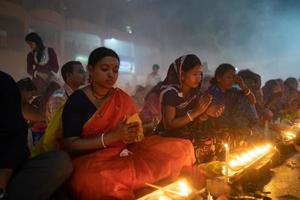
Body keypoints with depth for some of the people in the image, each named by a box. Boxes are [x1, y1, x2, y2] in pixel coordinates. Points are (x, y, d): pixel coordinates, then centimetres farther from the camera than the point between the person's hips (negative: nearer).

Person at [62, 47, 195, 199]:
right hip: (91, 160, -5)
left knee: (182, 148, -9)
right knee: (92, 180, -43)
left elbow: (136, 133, 9)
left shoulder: (123, 99, 8)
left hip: (124, 155, 5)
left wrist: (131, 135, -15)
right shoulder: (77, 100, -5)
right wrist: (112, 136, -19)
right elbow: (70, 146, -11)